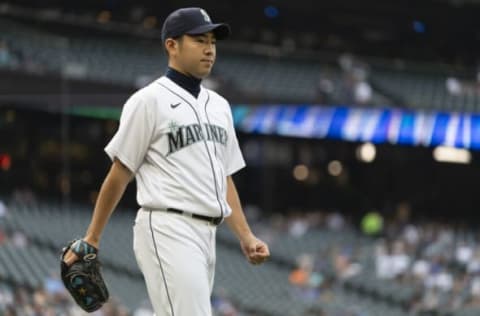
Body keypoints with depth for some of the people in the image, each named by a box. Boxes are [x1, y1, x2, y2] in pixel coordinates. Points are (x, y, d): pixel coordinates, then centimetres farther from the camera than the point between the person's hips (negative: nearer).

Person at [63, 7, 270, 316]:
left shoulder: (219, 105, 19)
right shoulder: (149, 101, -4)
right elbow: (120, 174, -2)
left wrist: (246, 238, 11)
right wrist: (92, 238, -1)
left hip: (207, 236, 8)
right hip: (167, 230, -8)